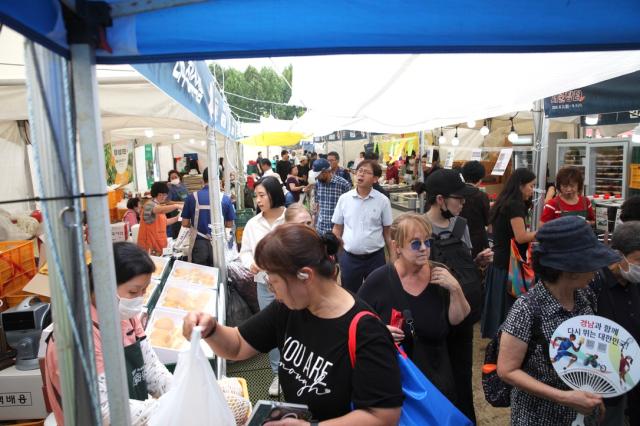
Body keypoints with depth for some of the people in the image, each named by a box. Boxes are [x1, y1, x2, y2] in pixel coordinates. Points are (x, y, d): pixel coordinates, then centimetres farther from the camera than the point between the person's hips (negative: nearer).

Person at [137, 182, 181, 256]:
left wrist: (177, 218, 13)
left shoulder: (159, 205, 16)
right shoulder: (150, 204, -13)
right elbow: (161, 210, -34)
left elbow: (164, 222, 22)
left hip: (158, 242, 9)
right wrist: (176, 206, -40)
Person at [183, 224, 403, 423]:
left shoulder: (365, 333, -25)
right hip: (290, 417, 6)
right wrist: (210, 329, -15)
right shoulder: (288, 307, -4)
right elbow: (238, 346, 4)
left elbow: (385, 416, -24)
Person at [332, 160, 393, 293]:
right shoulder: (344, 198, -2)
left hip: (375, 257, -1)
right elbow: (337, 229, 6)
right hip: (349, 257, 1)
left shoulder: (383, 201, -6)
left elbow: (387, 232, 1)